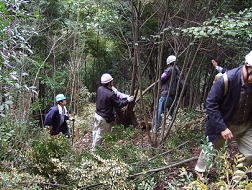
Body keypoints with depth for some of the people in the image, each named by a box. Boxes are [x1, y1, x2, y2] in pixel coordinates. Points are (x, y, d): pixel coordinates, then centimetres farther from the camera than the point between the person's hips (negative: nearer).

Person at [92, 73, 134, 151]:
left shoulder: (99, 89, -5)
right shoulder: (110, 94, -27)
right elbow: (118, 105, -15)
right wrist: (128, 101, -3)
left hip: (97, 114, 8)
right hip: (104, 118, -8)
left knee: (95, 131, 22)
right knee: (99, 134, 7)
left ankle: (94, 147, 39)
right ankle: (94, 149, 20)